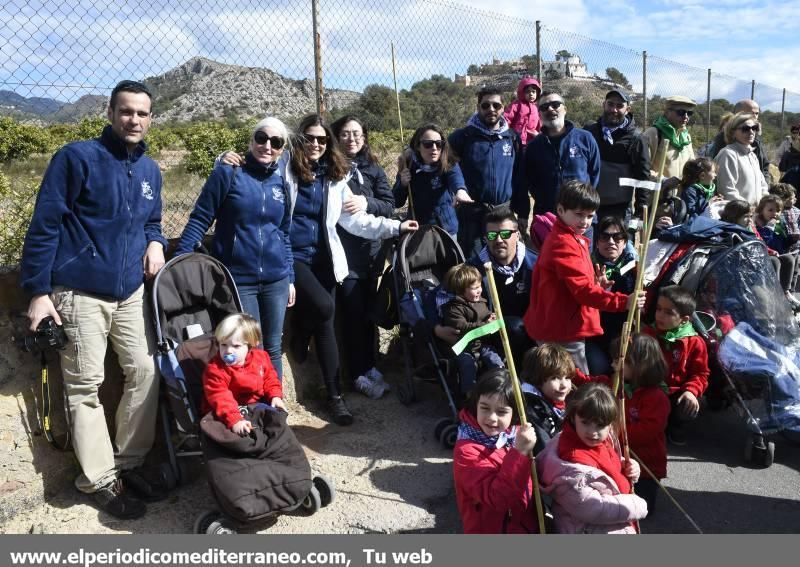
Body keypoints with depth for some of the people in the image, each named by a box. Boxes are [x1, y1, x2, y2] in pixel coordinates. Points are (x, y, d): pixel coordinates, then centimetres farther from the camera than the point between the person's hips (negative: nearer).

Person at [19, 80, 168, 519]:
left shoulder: (150, 170, 10)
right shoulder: (77, 157, -9)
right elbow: (44, 226, -9)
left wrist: (155, 243, -1)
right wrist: (38, 290, -12)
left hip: (132, 292, 6)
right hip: (81, 294, -6)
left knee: (145, 372, 6)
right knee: (85, 387, 0)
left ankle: (129, 462, 22)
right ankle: (99, 480, 12)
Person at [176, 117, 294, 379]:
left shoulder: (281, 181, 8)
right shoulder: (228, 172, -6)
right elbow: (200, 219, -6)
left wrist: (290, 277, 14)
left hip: (275, 280, 4)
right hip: (237, 279, -4)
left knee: (273, 349, 12)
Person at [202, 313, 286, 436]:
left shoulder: (261, 357, -5)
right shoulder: (215, 369, -23)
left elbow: (269, 378, 12)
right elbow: (220, 398, -33)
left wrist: (275, 396, -6)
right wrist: (235, 421, -45)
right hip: (225, 415, -5)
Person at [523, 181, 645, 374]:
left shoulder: (572, 239, 15)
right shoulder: (563, 245, -20)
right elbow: (582, 289, -27)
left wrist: (595, 283, 2)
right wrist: (623, 301, -29)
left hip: (561, 327, 11)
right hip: (562, 331, -11)